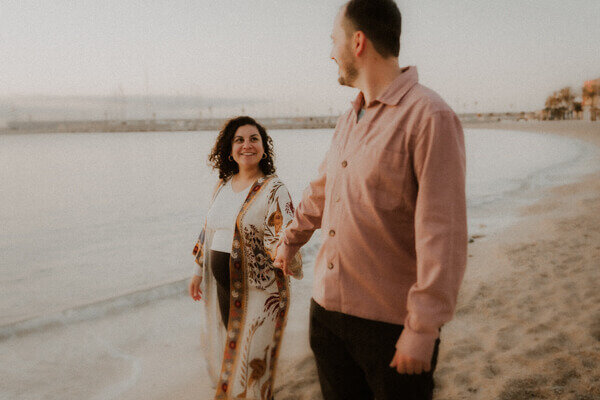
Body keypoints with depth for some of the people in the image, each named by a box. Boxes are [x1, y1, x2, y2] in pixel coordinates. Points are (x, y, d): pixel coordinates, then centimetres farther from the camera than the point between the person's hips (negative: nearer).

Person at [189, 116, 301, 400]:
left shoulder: (273, 189, -11)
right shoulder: (223, 186, 8)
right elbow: (208, 230, 16)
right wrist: (199, 271, 17)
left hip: (257, 288, -6)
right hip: (221, 285, 6)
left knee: (251, 358, 5)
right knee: (227, 349, 18)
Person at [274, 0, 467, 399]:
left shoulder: (430, 117, -15)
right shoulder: (350, 119, 11)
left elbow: (443, 235, -19)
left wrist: (424, 329, -19)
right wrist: (291, 239, 38)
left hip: (391, 322, -7)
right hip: (327, 307, 7)